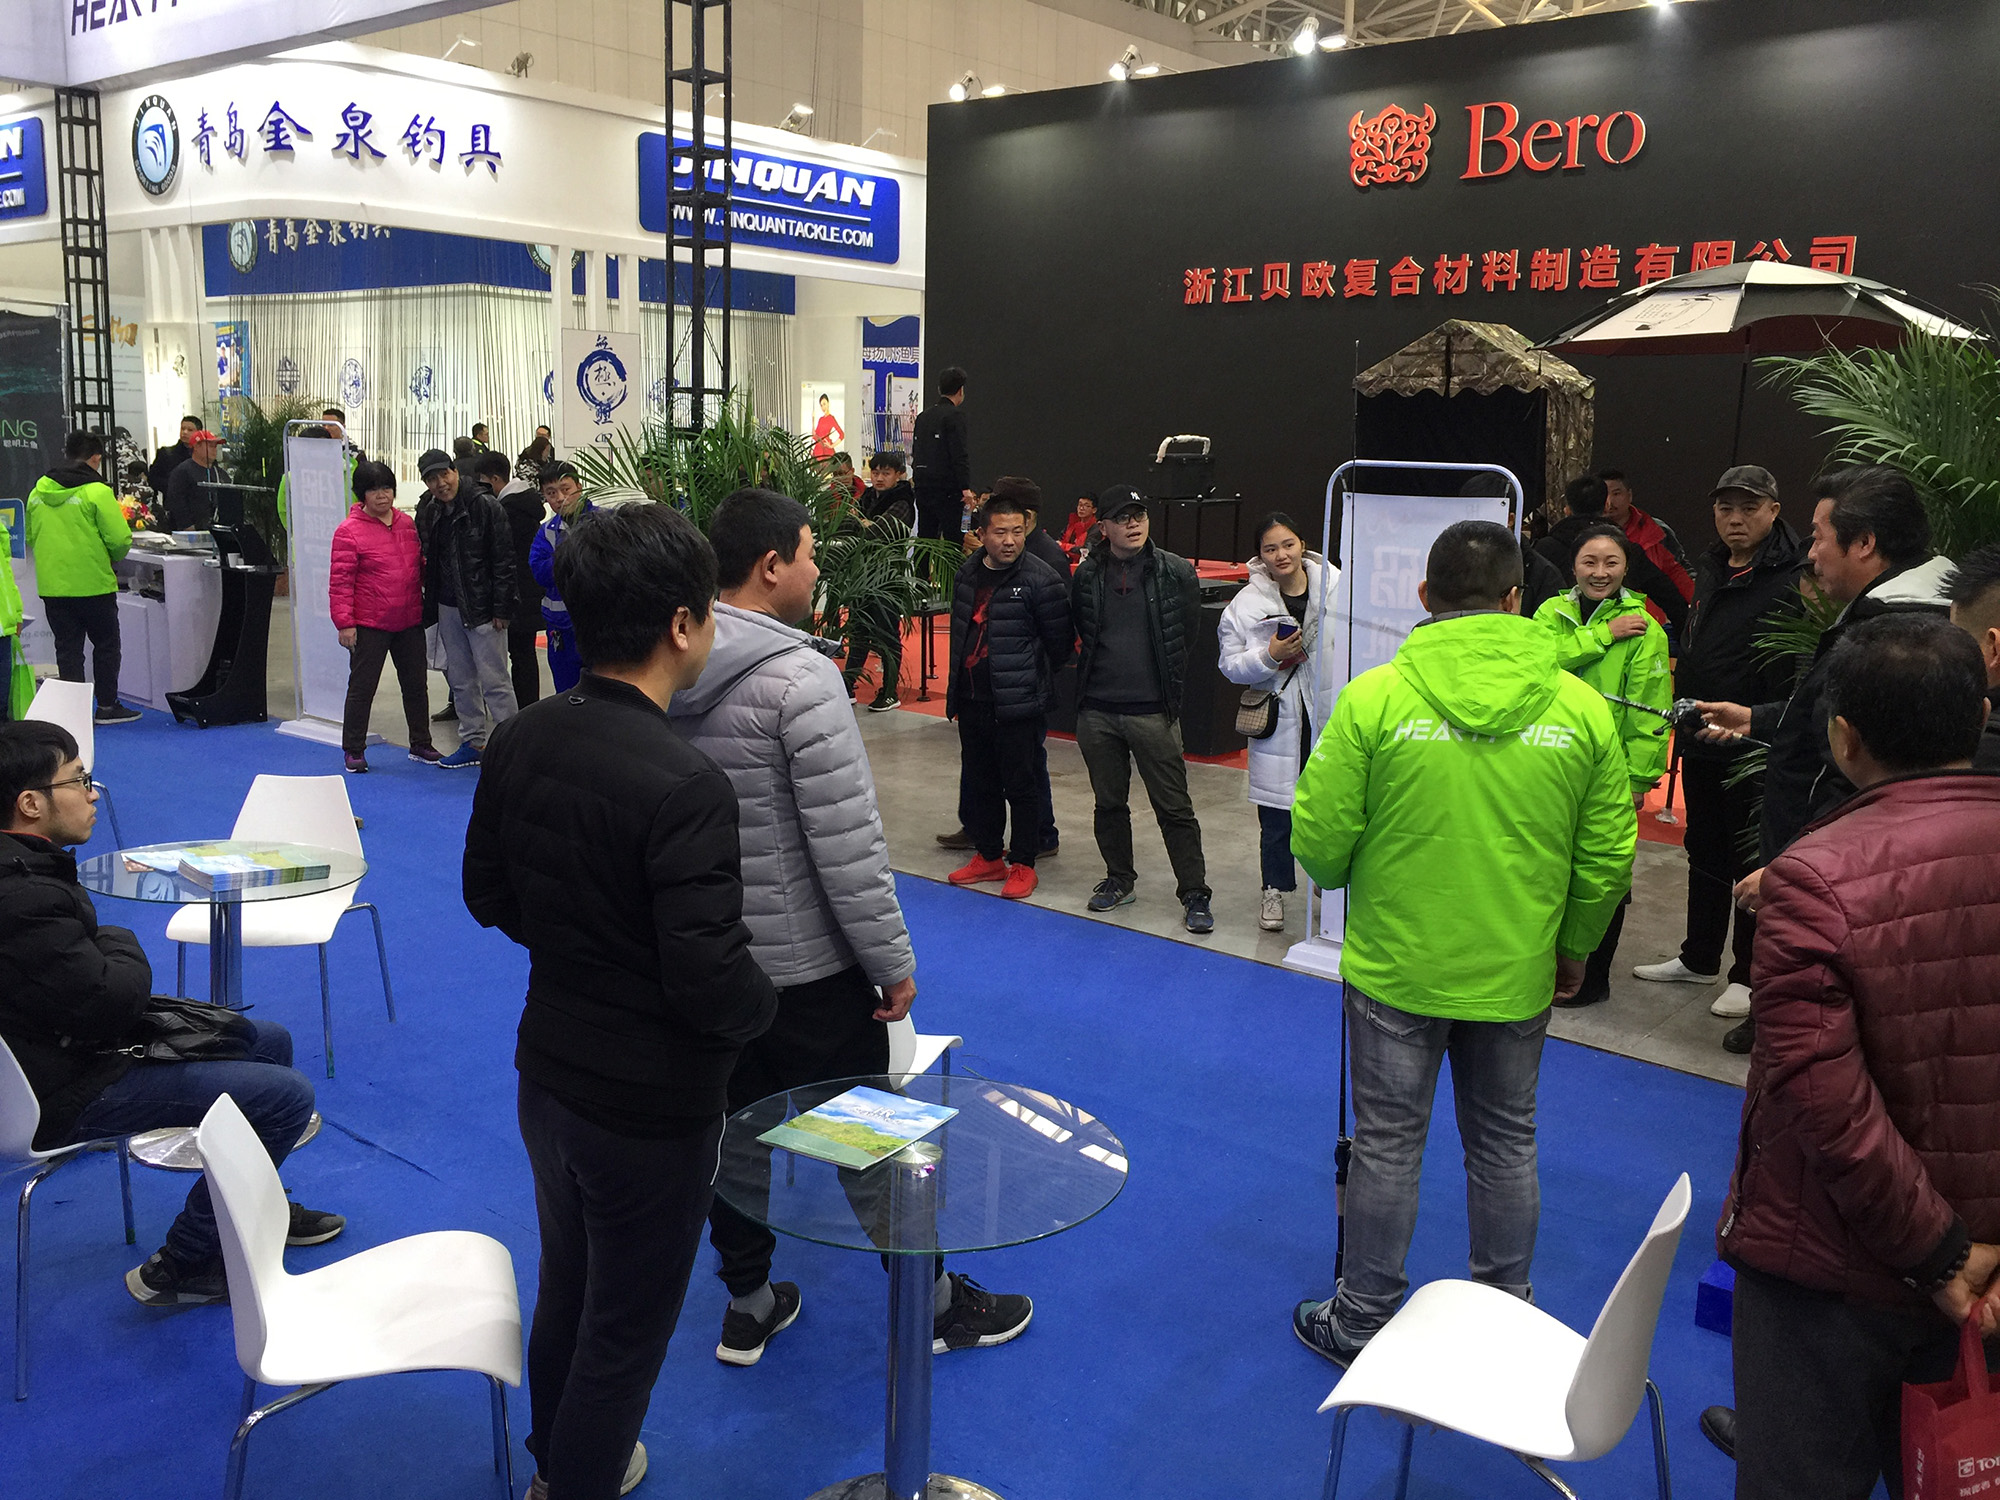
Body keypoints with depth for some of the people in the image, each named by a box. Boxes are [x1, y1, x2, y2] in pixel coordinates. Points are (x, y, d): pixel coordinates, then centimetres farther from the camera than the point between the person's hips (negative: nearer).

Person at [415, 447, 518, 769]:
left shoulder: (485, 506, -11)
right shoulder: (427, 512, 9)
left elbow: (504, 559, -12)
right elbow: (427, 561, 17)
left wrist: (500, 607, -15)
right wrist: (429, 606, 11)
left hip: (482, 608, -7)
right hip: (448, 608, 7)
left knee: (494, 680, -6)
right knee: (461, 679, 13)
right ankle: (473, 742, 23)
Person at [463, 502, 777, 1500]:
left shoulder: (518, 741, -6)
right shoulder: (686, 788, -30)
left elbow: (488, 897, 7)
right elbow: (713, 986, -28)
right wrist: (765, 1002, -7)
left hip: (548, 1071, 8)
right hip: (651, 1108, -8)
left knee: (566, 1282, 29)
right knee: (626, 1330, 14)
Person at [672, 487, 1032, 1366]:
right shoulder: (798, 678, -23)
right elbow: (847, 847, -24)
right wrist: (893, 961, -13)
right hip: (806, 965, -7)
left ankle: (748, 1308, 32)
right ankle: (932, 1304, 26)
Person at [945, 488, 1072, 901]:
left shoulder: (1040, 579, -13)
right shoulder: (967, 575, 8)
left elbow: (1060, 642, -7)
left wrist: (1032, 680, 4)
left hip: (1018, 705, -7)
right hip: (972, 700, 7)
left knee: (1019, 785, 2)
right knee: (977, 782, 15)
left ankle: (1023, 863, 15)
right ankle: (987, 857, 29)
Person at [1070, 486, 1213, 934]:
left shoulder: (1177, 573, -4)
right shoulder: (1086, 576, 2)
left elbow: (1188, 630, 8)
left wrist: (1164, 675, 10)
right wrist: (1102, 668, 9)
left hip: (1152, 711, -3)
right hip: (1096, 711, 3)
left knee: (1174, 807, 0)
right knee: (1109, 802, 15)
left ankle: (1194, 893, 7)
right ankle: (1119, 879, 31)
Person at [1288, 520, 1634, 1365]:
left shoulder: (1374, 699, -14)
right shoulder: (1581, 709, -6)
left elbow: (1320, 841, -10)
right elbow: (1608, 857, 0)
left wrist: (1341, 878, 13)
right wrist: (1573, 949, 16)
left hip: (1395, 969, -2)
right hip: (1517, 976, 2)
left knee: (1387, 1145, 11)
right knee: (1505, 1145, 18)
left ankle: (1363, 1323, 25)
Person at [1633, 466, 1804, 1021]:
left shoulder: (1794, 579, -16)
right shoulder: (1710, 570, 11)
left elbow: (1799, 678, -20)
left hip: (1755, 751, -8)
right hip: (1700, 744, 8)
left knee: (1752, 863, 4)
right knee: (1705, 853, 19)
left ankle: (1750, 975, 16)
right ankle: (1699, 958, 33)